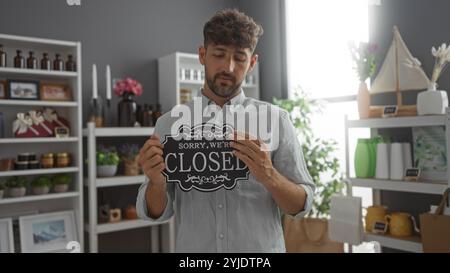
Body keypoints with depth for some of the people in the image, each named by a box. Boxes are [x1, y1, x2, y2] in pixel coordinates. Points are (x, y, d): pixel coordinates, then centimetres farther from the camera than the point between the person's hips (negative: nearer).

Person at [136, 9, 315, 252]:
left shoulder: (275, 119, -7)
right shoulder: (169, 124, -4)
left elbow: (301, 206, -7)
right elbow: (156, 212, -2)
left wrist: (269, 176, -26)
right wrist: (156, 181, -23)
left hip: (261, 249, -1)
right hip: (193, 247, 1)